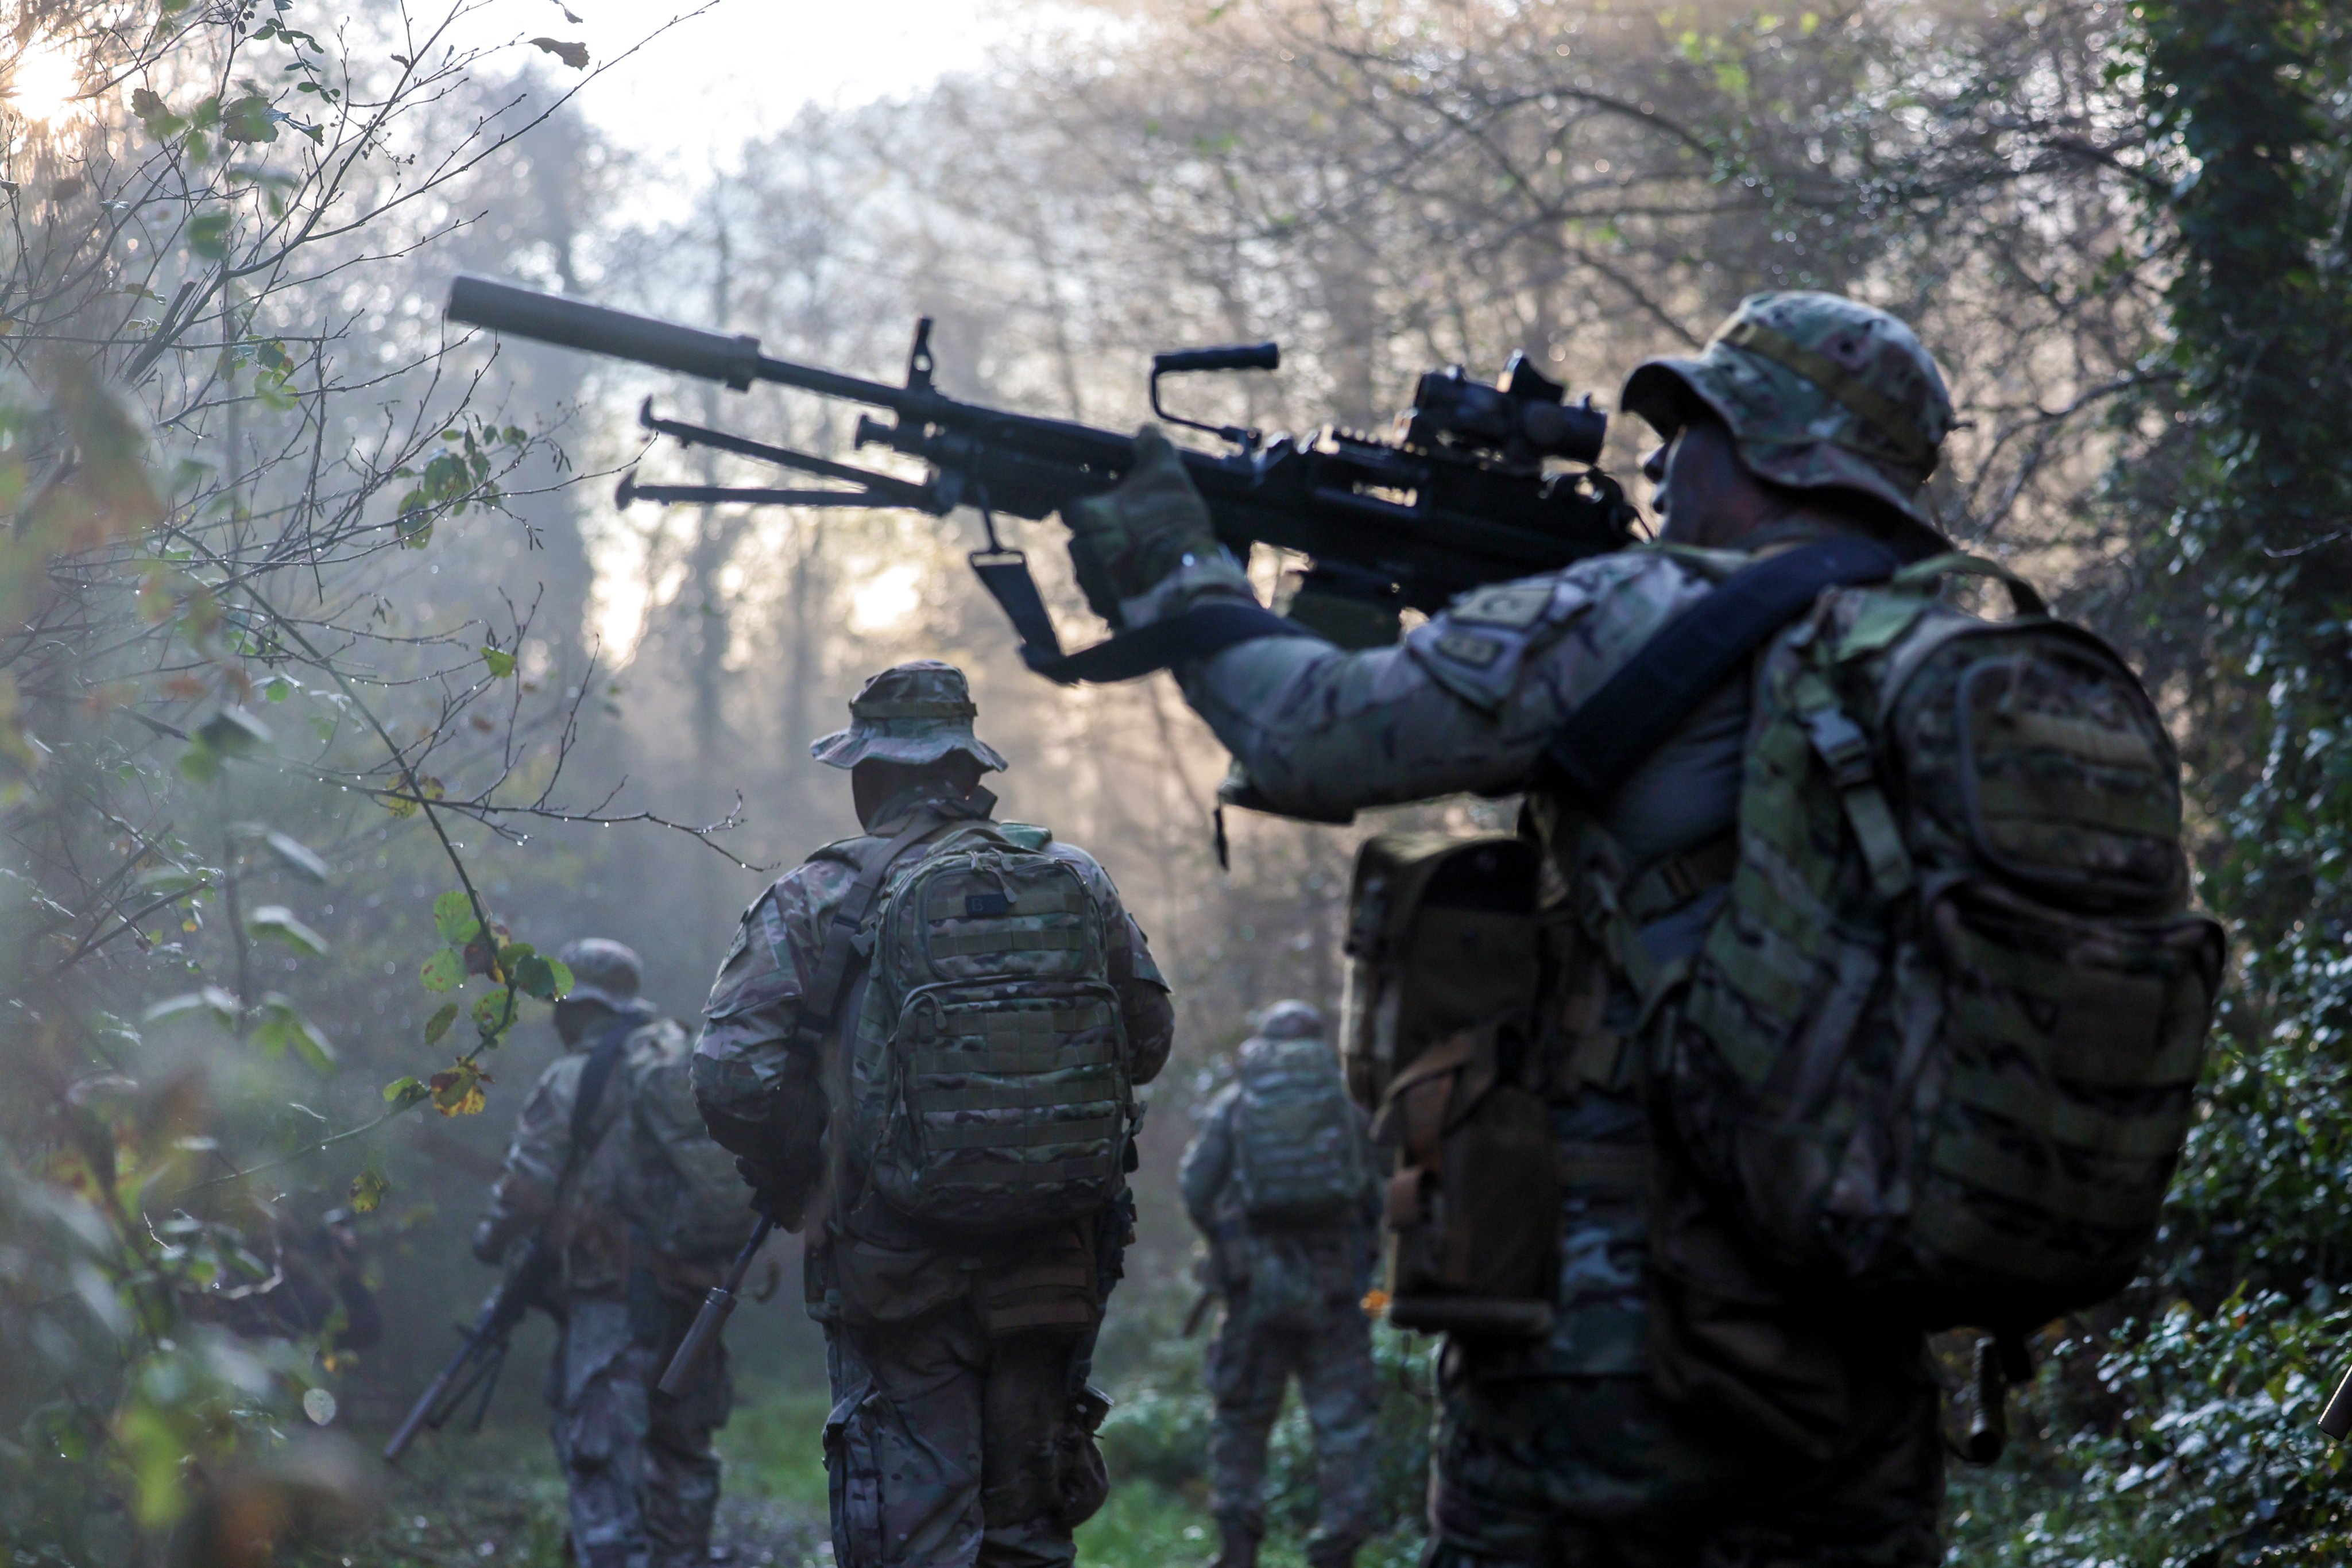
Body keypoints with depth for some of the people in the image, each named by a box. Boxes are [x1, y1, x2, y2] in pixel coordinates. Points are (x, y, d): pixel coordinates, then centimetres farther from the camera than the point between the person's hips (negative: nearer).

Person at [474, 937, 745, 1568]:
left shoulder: (575, 1081, -7)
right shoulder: (691, 1063, 10)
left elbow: (528, 1186, -4)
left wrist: (492, 1239, 14)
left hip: (616, 1293, -6)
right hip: (696, 1288, 6)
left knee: (601, 1453, -6)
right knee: (682, 1449, 19)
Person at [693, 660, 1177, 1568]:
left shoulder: (821, 903, -6)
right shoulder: (1075, 882, 6)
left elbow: (735, 1075, -13)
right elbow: (1148, 1040, 15)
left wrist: (796, 1195, 2)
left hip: (898, 1266, -4)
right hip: (1054, 1262, 4)